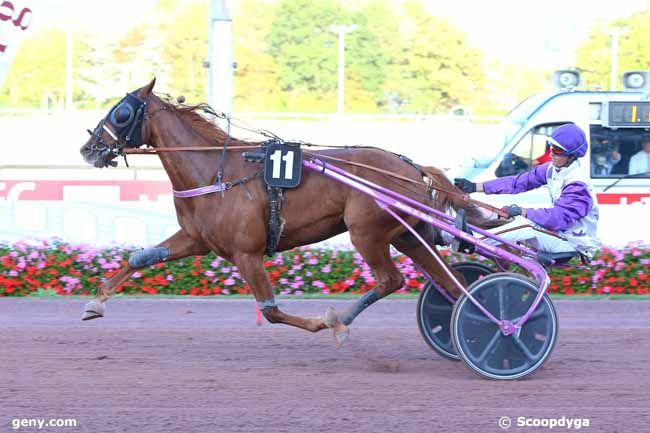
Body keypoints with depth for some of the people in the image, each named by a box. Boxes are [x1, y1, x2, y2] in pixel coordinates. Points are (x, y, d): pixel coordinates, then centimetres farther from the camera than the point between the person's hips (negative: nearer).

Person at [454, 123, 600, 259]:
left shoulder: (577, 183, -24)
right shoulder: (554, 169, 3)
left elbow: (560, 217, -31)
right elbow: (520, 182, 3)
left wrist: (522, 212, -29)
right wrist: (475, 187, -2)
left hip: (576, 242, -9)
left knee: (527, 224, -27)